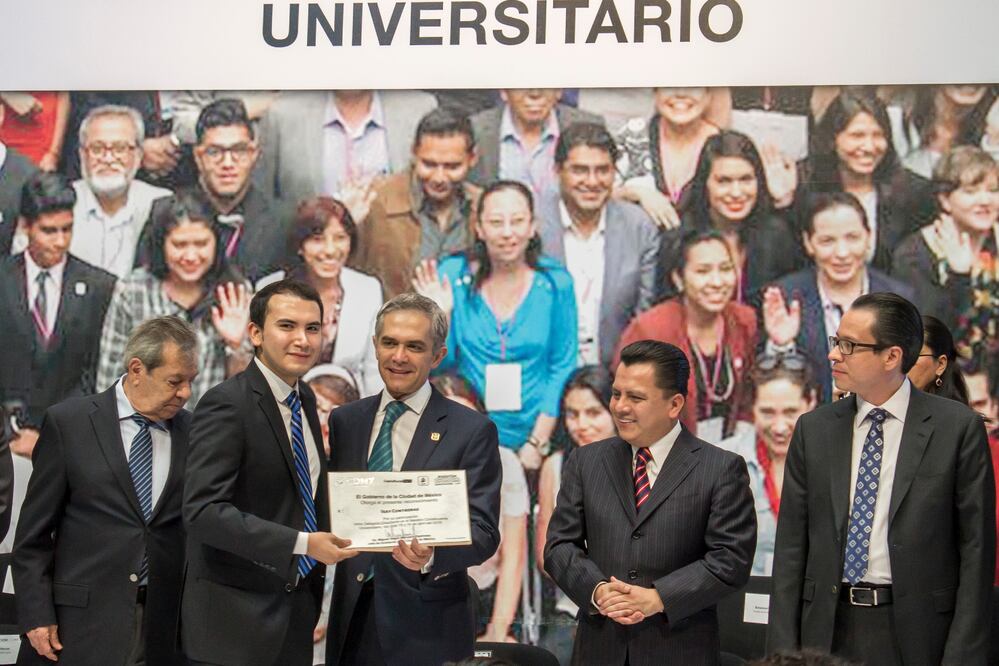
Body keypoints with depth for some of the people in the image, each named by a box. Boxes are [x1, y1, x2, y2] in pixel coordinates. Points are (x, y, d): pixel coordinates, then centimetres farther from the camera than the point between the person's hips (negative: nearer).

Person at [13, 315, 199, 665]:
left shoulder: (193, 432, 6)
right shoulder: (67, 422, -1)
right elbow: (33, 531, 0)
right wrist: (36, 616, -5)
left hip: (165, 627, 2)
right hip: (83, 622, -2)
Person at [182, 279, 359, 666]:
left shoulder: (305, 399, 9)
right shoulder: (227, 403, -15)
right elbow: (203, 509, -23)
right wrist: (302, 543, -26)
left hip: (298, 608, 7)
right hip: (236, 620, -7)